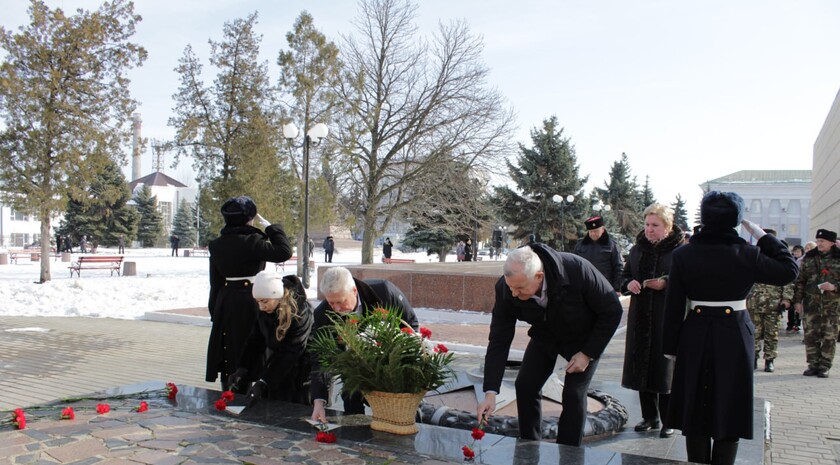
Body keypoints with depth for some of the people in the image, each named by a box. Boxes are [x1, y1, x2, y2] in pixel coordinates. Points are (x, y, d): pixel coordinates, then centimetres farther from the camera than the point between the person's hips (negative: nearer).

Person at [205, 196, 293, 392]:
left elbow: (215, 283, 8)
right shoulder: (252, 241, -17)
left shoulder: (216, 245, 3)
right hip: (249, 302, -6)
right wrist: (269, 226, -13)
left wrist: (214, 314, 15)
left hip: (225, 304, 6)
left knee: (228, 355, 15)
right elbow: (284, 252, -22)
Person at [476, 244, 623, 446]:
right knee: (525, 386, -4)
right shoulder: (506, 289, -29)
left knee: (573, 394, -12)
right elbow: (499, 341, -22)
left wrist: (588, 353, -20)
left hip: (584, 338, -3)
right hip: (545, 337, 3)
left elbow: (612, 310, -22)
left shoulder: (578, 270, -38)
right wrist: (490, 393, -26)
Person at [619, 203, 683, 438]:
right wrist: (628, 284, -4)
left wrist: (666, 284, -21)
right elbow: (624, 277, 17)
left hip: (667, 319, -5)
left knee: (664, 368, 0)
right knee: (641, 364, 8)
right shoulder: (638, 249, 10)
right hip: (640, 317, 5)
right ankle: (650, 417, 21)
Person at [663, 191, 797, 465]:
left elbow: (673, 307, -4)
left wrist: (670, 348, 4)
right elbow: (788, 271, 3)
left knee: (695, 412, 13)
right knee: (729, 414, 10)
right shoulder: (746, 254, -11)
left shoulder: (682, 255, -6)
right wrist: (763, 236, 5)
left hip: (694, 339, 2)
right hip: (734, 340, -1)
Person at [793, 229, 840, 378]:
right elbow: (800, 280, 10)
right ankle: (813, 365, 11)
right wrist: (797, 300, 5)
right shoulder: (809, 258, 8)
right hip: (811, 303, 2)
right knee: (811, 335, 2)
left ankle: (824, 366, 10)